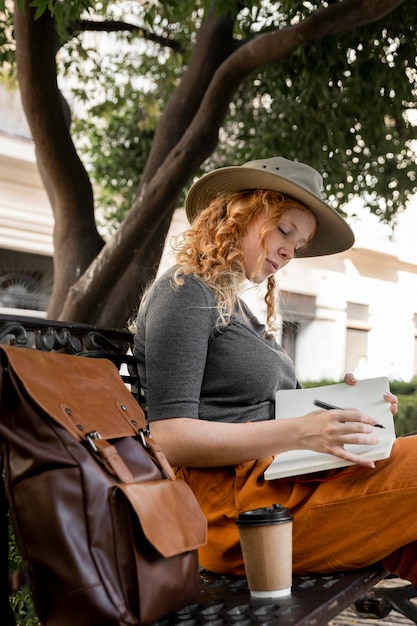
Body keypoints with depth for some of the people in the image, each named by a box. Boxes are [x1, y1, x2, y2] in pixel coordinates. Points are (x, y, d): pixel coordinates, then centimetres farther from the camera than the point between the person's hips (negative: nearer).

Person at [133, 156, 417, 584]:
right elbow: (170, 438, -15)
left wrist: (339, 405, 2)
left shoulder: (234, 305, 24)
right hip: (232, 502, -9)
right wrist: (298, 433, -22)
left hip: (272, 477, 9)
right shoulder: (184, 292, -5)